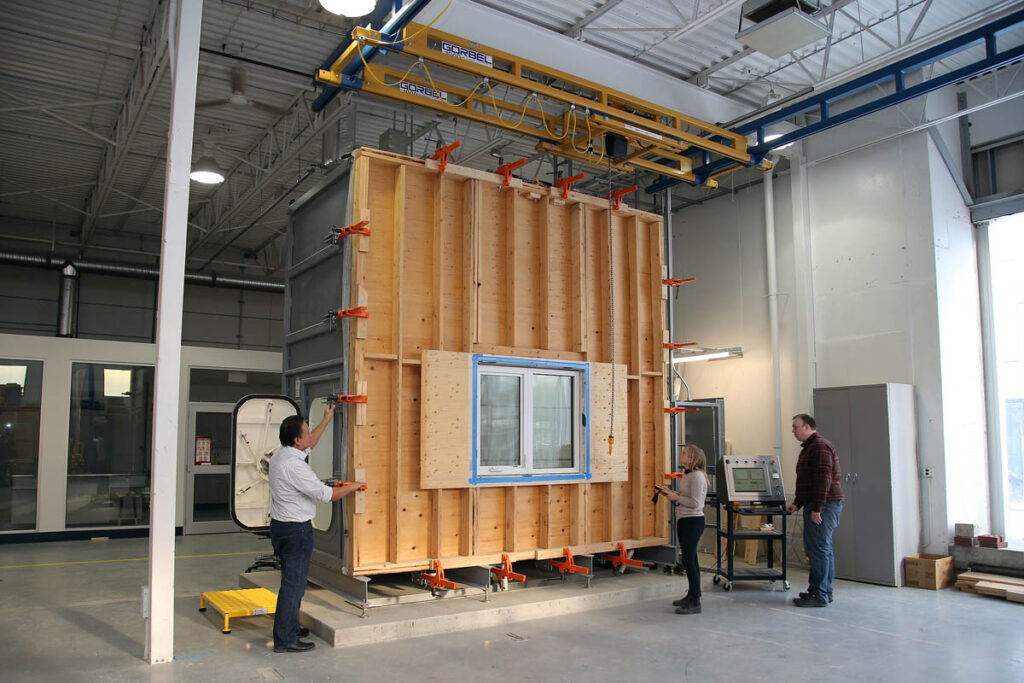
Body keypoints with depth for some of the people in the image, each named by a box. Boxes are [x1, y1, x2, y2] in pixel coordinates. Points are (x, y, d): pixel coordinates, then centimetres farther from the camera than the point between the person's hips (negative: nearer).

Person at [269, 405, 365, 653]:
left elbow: (309, 445, 26)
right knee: (293, 583, -2)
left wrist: (326, 420, 32)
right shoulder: (294, 465, -23)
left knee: (292, 581, 20)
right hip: (296, 530, -10)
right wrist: (352, 486, -4)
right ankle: (285, 640, 4)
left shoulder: (280, 455, 6)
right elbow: (325, 494, -20)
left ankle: (290, 628, 31)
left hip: (279, 526, 10)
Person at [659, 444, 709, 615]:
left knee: (688, 560, -8)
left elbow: (695, 502, -23)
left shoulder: (697, 476, -18)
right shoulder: (687, 475, 13)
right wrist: (671, 494, 5)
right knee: (690, 559, 17)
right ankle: (692, 595, 28)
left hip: (693, 521, -10)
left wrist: (676, 497, -16)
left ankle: (695, 603, -3)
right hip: (683, 520, 10)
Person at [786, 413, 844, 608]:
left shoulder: (820, 446, -13)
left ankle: (819, 595, -4)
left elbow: (823, 479, -21)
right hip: (816, 506, 11)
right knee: (823, 549, 13)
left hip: (824, 505, -11)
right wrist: (797, 503, 21)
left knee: (818, 549, -8)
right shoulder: (809, 447, 20)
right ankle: (825, 592, 20)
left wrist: (816, 509, -22)